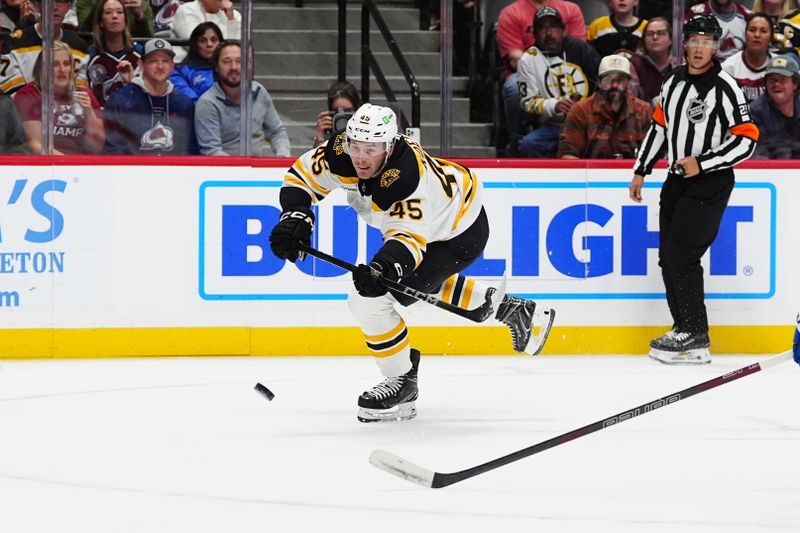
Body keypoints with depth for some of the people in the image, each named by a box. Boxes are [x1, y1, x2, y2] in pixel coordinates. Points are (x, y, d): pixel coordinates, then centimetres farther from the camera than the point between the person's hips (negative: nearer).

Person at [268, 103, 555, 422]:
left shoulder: (405, 179, -41)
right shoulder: (342, 151, -20)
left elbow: (409, 237, -45)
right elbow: (303, 176, -8)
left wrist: (382, 267, -63)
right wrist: (295, 216, -25)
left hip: (459, 236, -9)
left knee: (369, 300, -18)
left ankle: (402, 382, -2)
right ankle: (511, 309, 47)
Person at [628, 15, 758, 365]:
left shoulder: (724, 87, -14)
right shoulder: (674, 81, 8)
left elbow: (746, 140, -16)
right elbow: (659, 126, 19)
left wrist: (702, 163, -20)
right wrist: (641, 171, 18)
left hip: (710, 182, -8)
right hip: (677, 179, 8)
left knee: (681, 255, -13)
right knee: (668, 257, 7)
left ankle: (695, 338, -8)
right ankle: (685, 329, 17)